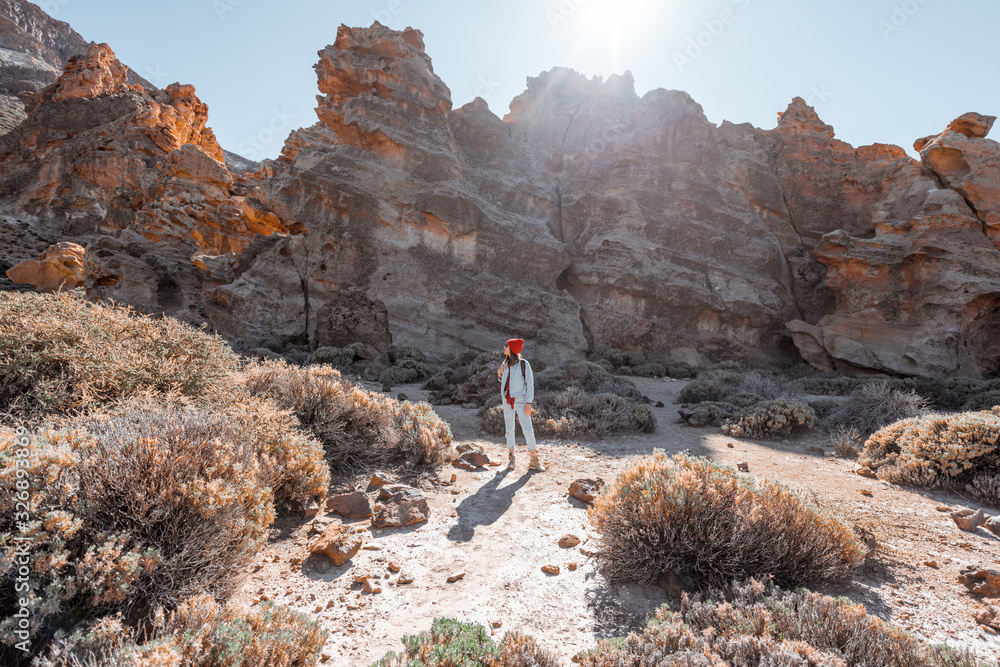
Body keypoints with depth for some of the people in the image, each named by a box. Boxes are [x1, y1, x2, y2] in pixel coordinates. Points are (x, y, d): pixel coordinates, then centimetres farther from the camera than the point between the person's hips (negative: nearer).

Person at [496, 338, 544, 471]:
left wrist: (528, 403, -14)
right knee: (509, 429, 8)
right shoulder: (506, 363, 8)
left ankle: (533, 459, 4)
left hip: (520, 399, -5)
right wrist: (499, 374, -1)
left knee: (528, 430, -7)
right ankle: (511, 458, 16)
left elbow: (530, 384, -9)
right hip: (507, 399, 5)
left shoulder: (524, 364, -8)